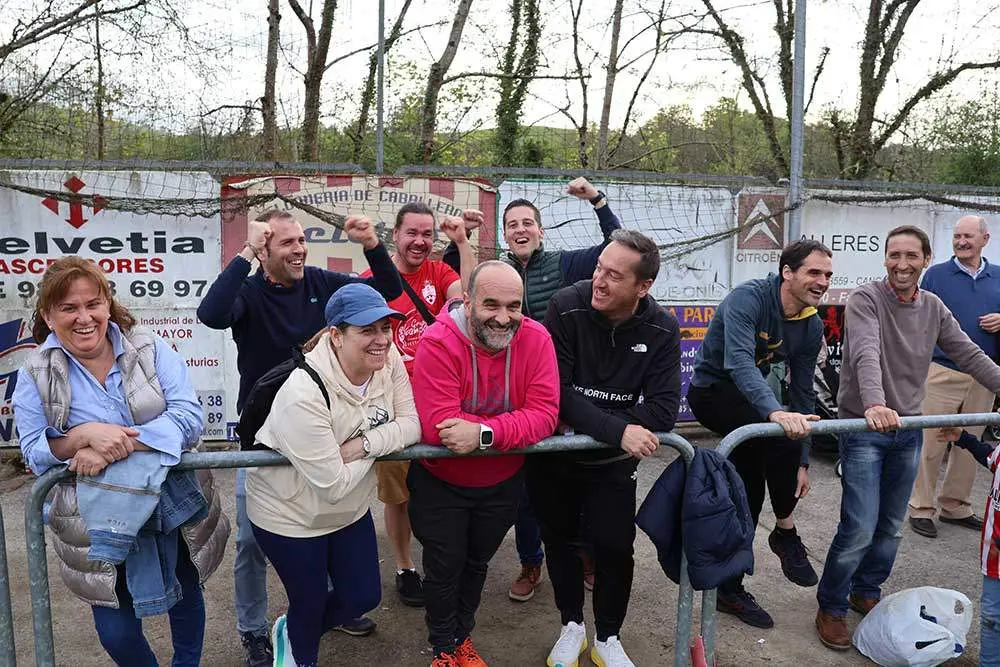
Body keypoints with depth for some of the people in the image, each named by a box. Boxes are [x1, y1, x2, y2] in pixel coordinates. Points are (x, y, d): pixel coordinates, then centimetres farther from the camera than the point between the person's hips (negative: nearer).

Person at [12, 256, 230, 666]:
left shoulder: (150, 349, -8)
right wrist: (84, 435, -25)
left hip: (176, 506, 1)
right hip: (99, 523, 0)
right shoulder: (35, 376, -4)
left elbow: (189, 416, -16)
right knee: (116, 632, 7)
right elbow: (34, 452, -5)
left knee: (186, 594, 21)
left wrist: (116, 445, -27)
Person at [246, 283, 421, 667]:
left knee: (365, 596, 16)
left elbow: (413, 425, -13)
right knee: (310, 602, 14)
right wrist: (383, 440, -18)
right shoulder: (304, 394, -33)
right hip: (289, 513, -6)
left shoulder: (388, 361, -15)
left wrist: (363, 444, -28)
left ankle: (290, 634, 47)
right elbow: (335, 485, -30)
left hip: (350, 508, 6)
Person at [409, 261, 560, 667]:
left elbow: (545, 415, -25)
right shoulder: (438, 343, -28)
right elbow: (437, 426, -36)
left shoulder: (536, 339, -19)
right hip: (440, 483, -3)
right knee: (444, 570, 14)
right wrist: (513, 424, -33)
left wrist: (484, 432, -39)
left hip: (502, 483, 3)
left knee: (476, 565, 25)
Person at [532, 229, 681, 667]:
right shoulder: (566, 307, -21)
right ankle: (572, 626, 36)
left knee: (615, 546, 3)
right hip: (553, 454, -1)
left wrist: (587, 424, -26)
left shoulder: (662, 330, -14)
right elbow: (557, 392, -25)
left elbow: (663, 411, -20)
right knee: (559, 539, 13)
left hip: (613, 460, 1)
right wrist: (616, 428, -36)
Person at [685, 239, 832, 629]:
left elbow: (802, 393, -2)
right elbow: (739, 362, -41)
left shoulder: (812, 326, -5)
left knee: (748, 497, 7)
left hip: (749, 395, 7)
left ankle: (729, 589, 22)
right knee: (779, 434, -31)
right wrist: (775, 411, -56)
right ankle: (785, 532, -7)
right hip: (712, 391, -7)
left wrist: (801, 462, -5)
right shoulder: (748, 298, -26)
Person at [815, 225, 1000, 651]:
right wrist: (875, 404, -45)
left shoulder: (933, 308, 7)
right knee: (860, 529, -7)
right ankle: (830, 609, 10)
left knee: (891, 527, 14)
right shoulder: (865, 299, -13)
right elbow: (866, 355, -29)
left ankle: (866, 593, 33)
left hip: (908, 430, 6)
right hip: (864, 428, -6)